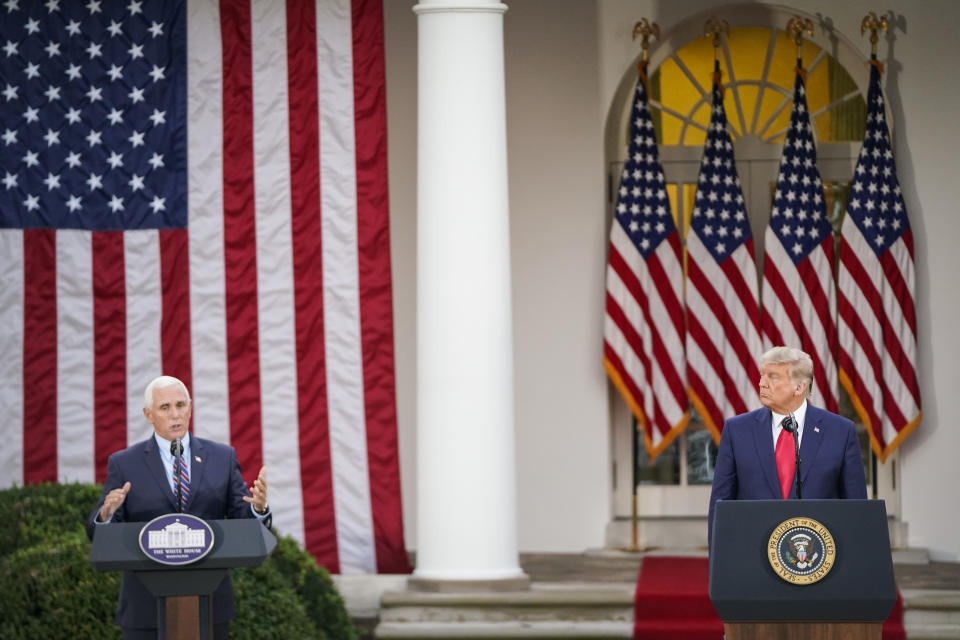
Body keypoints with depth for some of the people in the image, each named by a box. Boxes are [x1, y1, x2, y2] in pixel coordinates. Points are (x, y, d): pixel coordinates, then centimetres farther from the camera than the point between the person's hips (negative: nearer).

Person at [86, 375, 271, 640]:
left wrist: (259, 507, -19)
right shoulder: (124, 464, 2)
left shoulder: (222, 457, 7)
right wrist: (106, 513, -24)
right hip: (146, 608, -1)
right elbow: (98, 534, -1)